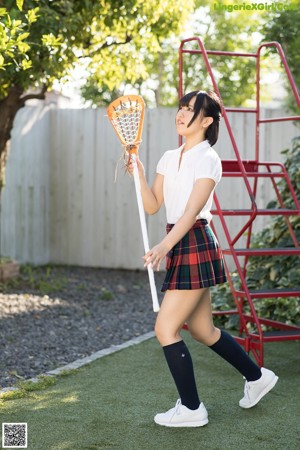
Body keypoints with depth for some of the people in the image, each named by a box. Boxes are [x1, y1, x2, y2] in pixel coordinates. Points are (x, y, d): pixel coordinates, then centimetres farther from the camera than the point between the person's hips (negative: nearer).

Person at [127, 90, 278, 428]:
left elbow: (191, 211, -20)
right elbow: (153, 206, 11)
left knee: (165, 329, -8)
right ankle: (257, 377, 36)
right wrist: (139, 176, -5)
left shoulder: (207, 159, -10)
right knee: (202, 330, 17)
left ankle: (191, 409, 5)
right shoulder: (169, 158, 13)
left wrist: (163, 247, -31)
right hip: (178, 246, 9)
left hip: (196, 246, -8)